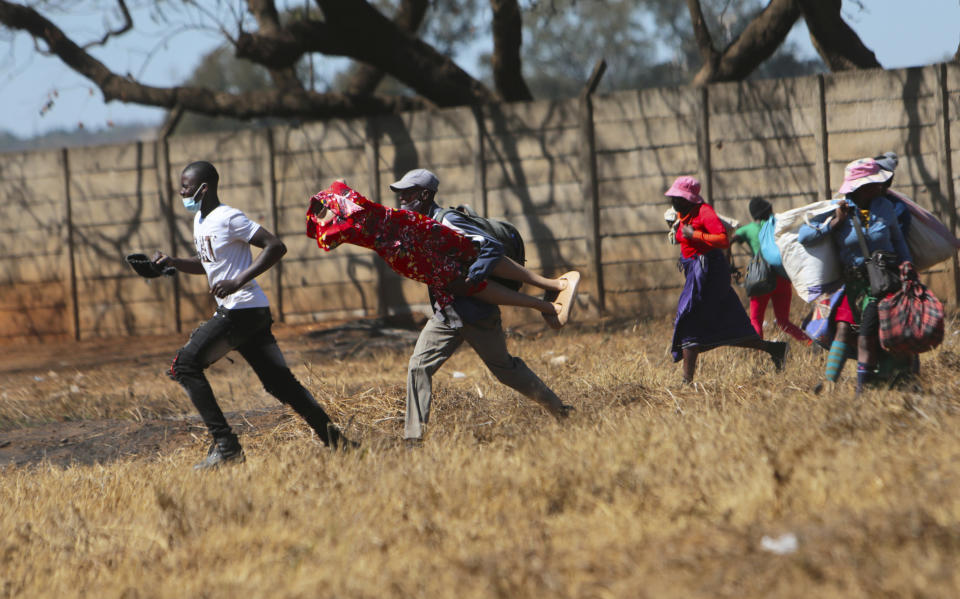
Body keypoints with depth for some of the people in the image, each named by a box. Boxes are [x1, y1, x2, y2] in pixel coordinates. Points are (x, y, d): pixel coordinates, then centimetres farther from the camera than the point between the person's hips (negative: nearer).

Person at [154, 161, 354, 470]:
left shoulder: (229, 218, -14)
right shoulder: (200, 220, 15)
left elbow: (276, 246, -19)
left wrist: (238, 282, -25)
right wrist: (173, 262, 13)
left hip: (244, 310, -10)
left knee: (185, 364, -12)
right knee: (278, 380, 9)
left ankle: (226, 445, -15)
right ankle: (332, 437, 10)